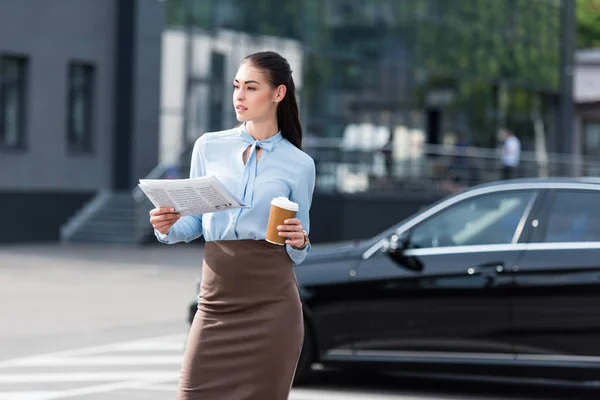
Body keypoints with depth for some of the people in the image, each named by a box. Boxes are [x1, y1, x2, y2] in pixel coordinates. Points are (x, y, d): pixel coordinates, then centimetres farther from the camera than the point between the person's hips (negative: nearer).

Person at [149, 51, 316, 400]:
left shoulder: (299, 165, 3)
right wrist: (168, 227, -8)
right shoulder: (208, 147, 7)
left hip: (271, 302, -1)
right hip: (217, 299, 2)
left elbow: (297, 251, 9)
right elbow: (195, 223, 13)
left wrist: (299, 242, -13)